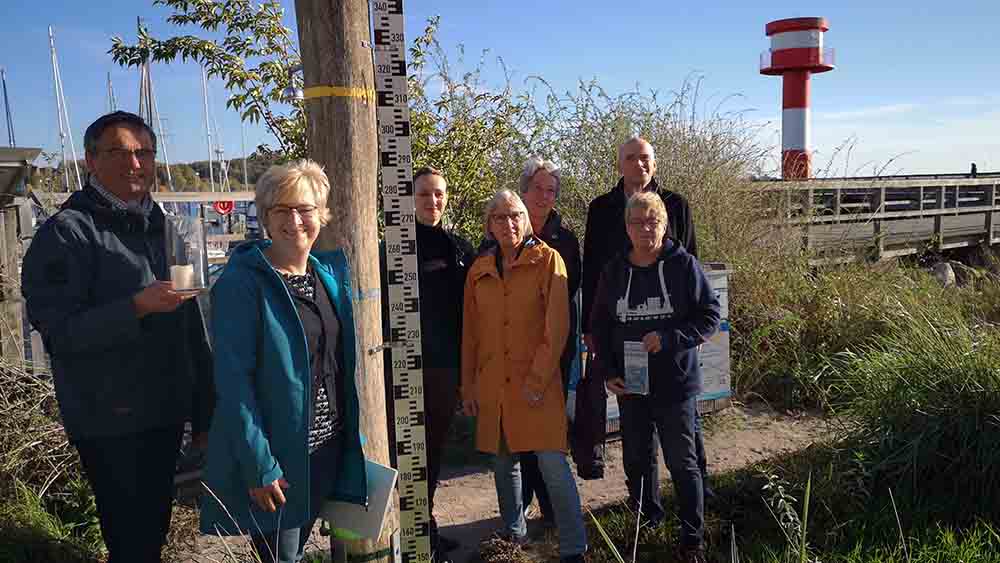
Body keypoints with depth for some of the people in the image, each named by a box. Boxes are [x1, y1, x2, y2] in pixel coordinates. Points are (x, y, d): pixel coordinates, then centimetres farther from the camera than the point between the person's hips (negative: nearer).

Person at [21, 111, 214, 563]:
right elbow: (56, 330, -18)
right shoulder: (66, 233, -10)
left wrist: (204, 414, 13)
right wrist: (138, 307, -29)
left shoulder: (160, 228, 11)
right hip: (110, 426, -6)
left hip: (166, 415, 6)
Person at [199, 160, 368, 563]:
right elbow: (233, 379, -19)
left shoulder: (331, 273, 4)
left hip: (328, 449, 6)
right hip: (273, 455, -6)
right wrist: (260, 465, -22)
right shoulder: (241, 284, -16)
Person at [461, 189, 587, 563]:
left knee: (553, 465, -9)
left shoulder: (547, 260, -3)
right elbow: (470, 333, 13)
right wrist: (468, 386, 10)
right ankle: (514, 531, 35)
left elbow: (557, 326, -8)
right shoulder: (479, 270, 9)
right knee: (504, 462, 15)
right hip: (492, 385, 5)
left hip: (537, 383, -4)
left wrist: (538, 379, -13)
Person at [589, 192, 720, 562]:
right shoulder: (614, 272, 3)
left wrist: (668, 338, -19)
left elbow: (710, 316, -7)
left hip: (676, 383, -4)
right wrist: (606, 371, 1)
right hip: (629, 384, 4)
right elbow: (599, 325, 10)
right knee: (636, 460, 15)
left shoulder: (683, 265, -8)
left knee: (682, 462, 5)